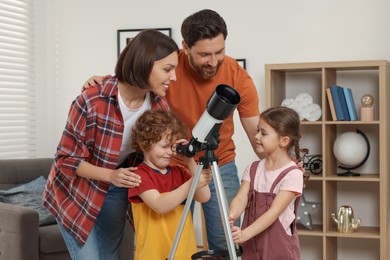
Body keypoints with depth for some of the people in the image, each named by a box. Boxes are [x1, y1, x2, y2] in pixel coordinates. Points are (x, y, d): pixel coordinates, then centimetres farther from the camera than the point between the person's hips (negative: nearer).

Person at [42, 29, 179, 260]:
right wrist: (110, 175, -34)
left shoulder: (159, 104, -14)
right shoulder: (93, 102, -30)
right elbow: (67, 159, -21)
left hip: (117, 193, 5)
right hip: (77, 192, -5)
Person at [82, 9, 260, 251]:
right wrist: (104, 81, -24)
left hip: (221, 168, 0)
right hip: (174, 167, 0)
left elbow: (257, 132, -12)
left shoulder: (238, 76, -16)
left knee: (227, 244, 3)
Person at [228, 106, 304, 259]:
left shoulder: (292, 174, -13)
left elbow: (274, 211, -19)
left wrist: (246, 233, -29)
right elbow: (241, 198, -8)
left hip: (279, 247, -4)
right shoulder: (253, 168, 4)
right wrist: (232, 215, -29)